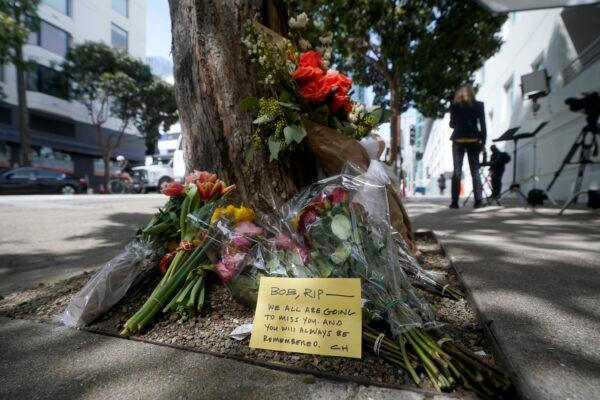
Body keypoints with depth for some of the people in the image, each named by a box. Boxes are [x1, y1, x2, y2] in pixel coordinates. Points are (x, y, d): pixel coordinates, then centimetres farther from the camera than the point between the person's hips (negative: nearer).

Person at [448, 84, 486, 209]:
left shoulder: (454, 106, 3)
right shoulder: (479, 105, 4)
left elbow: (452, 124, 7)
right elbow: (483, 124, 0)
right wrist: (483, 140, 3)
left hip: (458, 140, 0)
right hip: (473, 140, 1)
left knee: (457, 171, 0)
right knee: (475, 171, 4)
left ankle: (455, 201, -4)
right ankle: (478, 201, 1)